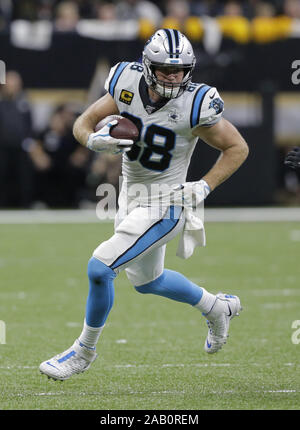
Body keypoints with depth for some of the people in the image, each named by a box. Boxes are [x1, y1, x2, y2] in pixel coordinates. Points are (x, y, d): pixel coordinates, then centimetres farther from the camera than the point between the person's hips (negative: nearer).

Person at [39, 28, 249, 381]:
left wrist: (205, 187, -19)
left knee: (100, 268, -15)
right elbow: (83, 123, -3)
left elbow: (238, 148, -9)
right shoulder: (127, 84, -11)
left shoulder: (195, 106, -22)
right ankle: (218, 308, 49)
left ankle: (84, 351, 7)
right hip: (131, 196, 7)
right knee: (146, 281, 25)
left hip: (164, 204, -7)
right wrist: (94, 140, -26)